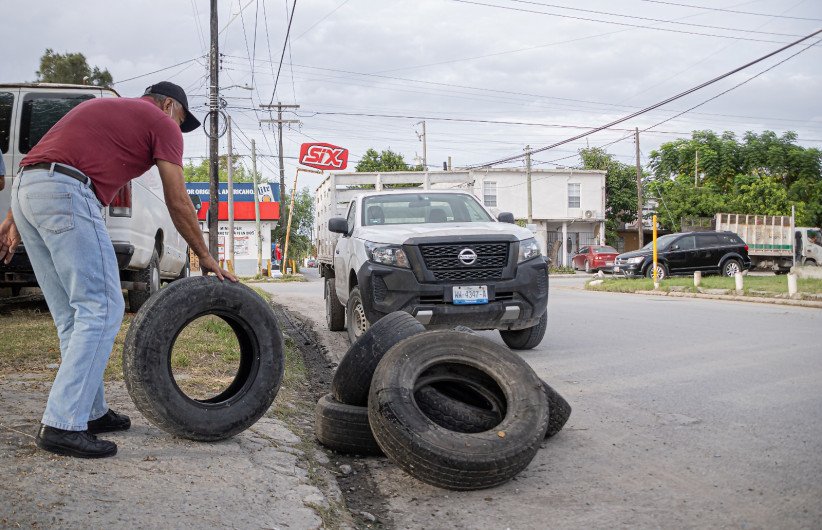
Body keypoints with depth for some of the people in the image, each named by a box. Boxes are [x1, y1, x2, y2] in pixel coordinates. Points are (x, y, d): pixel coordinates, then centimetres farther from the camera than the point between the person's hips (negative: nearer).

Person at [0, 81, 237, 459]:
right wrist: (205, 257, 15)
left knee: (72, 315, 13)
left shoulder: (101, 106, 33)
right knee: (102, 310, -6)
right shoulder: (163, 123, 11)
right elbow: (177, 203, 7)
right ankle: (62, 425, -9)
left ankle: (90, 411, 20)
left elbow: (44, 157, 25)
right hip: (66, 193, -9)